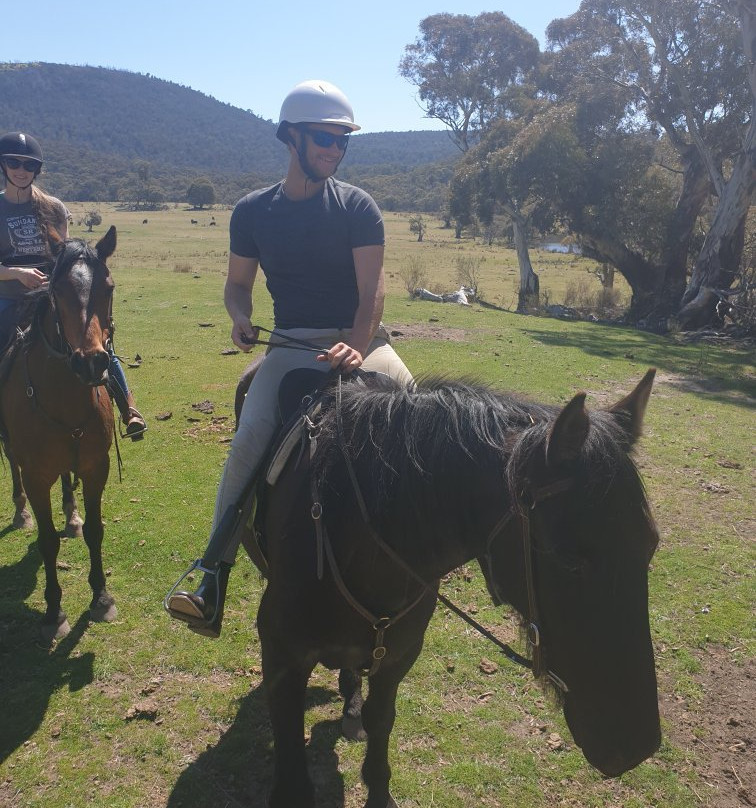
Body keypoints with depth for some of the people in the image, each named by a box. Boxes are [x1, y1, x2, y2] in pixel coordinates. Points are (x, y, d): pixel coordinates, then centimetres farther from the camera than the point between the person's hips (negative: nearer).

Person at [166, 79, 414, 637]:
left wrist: (356, 349, -28)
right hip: (291, 346, 0)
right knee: (249, 439, -22)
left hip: (359, 340, 0)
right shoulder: (254, 211, 7)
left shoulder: (358, 207, 0)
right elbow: (238, 283, 16)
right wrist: (241, 318, -8)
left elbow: (372, 290, -10)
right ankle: (214, 575, -16)